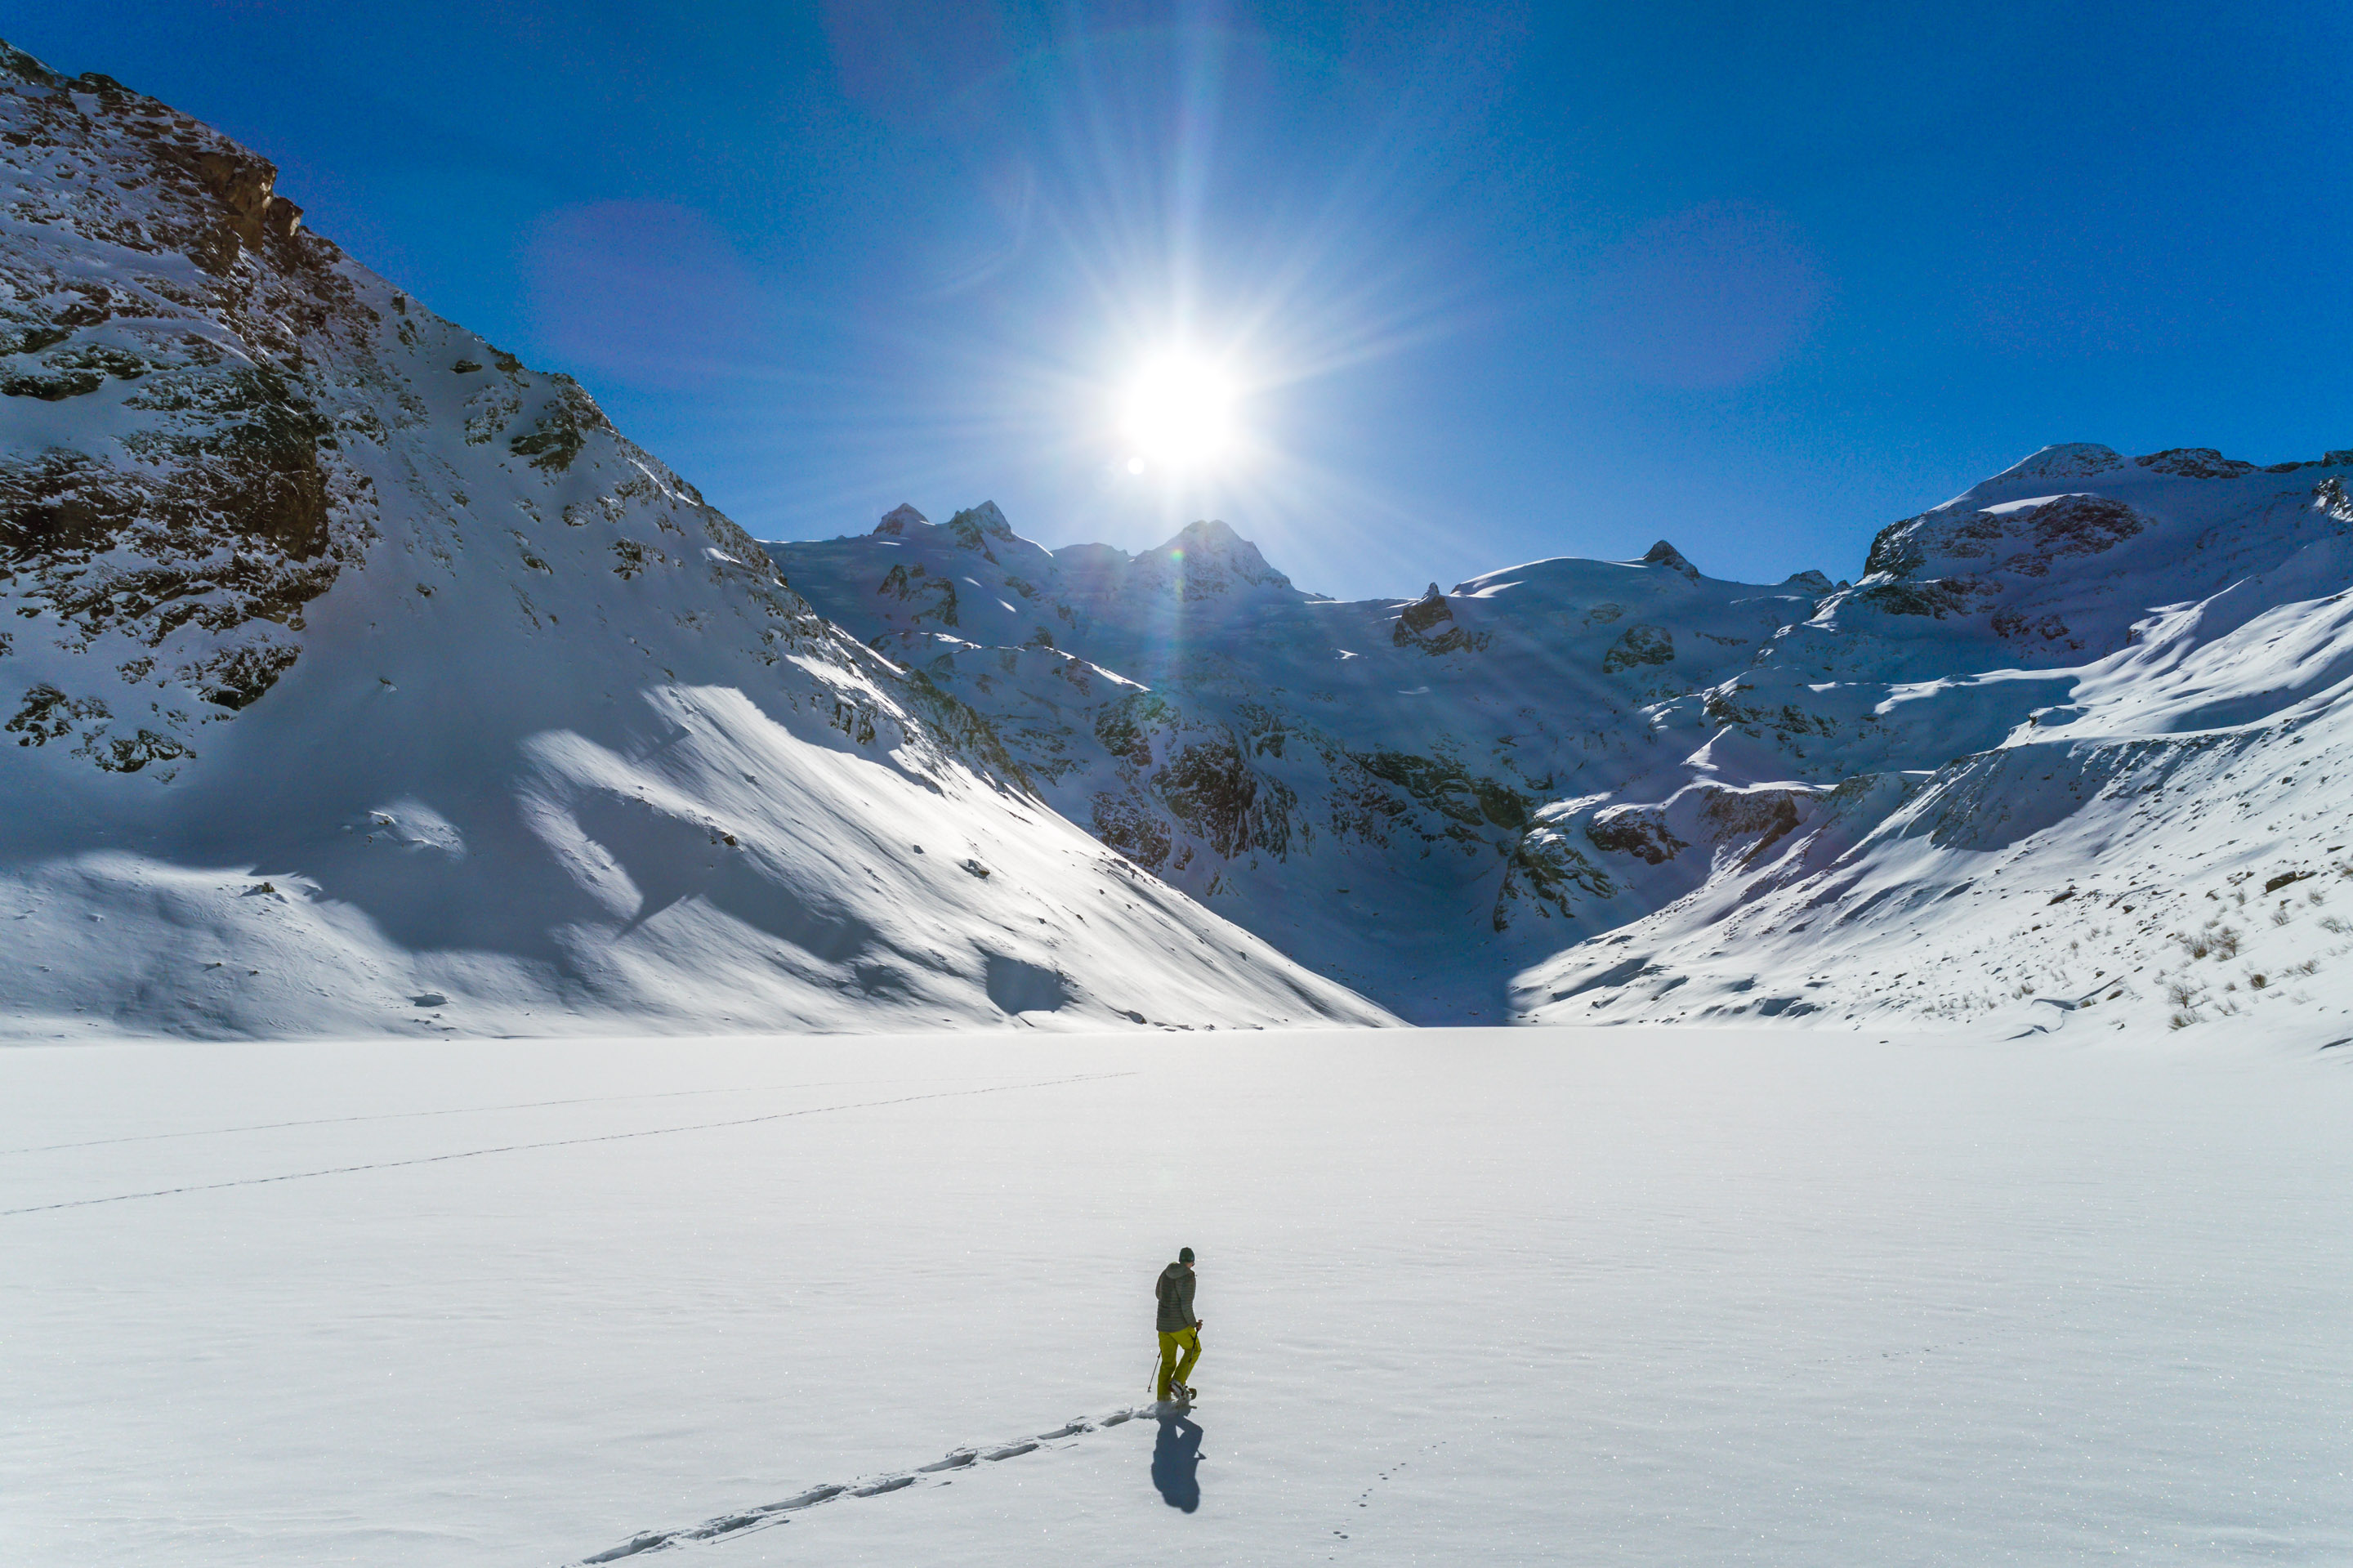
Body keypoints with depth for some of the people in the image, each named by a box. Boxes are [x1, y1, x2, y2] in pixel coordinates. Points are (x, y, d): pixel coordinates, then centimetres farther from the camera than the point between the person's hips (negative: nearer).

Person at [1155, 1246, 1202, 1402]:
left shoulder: (1166, 1273, 4)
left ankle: (1163, 1399, 16)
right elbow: (1186, 1306, -21)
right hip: (1180, 1324, -6)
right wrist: (1194, 1323, -6)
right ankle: (1177, 1382, 5)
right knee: (1193, 1350, 19)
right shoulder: (1188, 1278, -17)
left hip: (1163, 1323, 6)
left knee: (1167, 1362, 16)